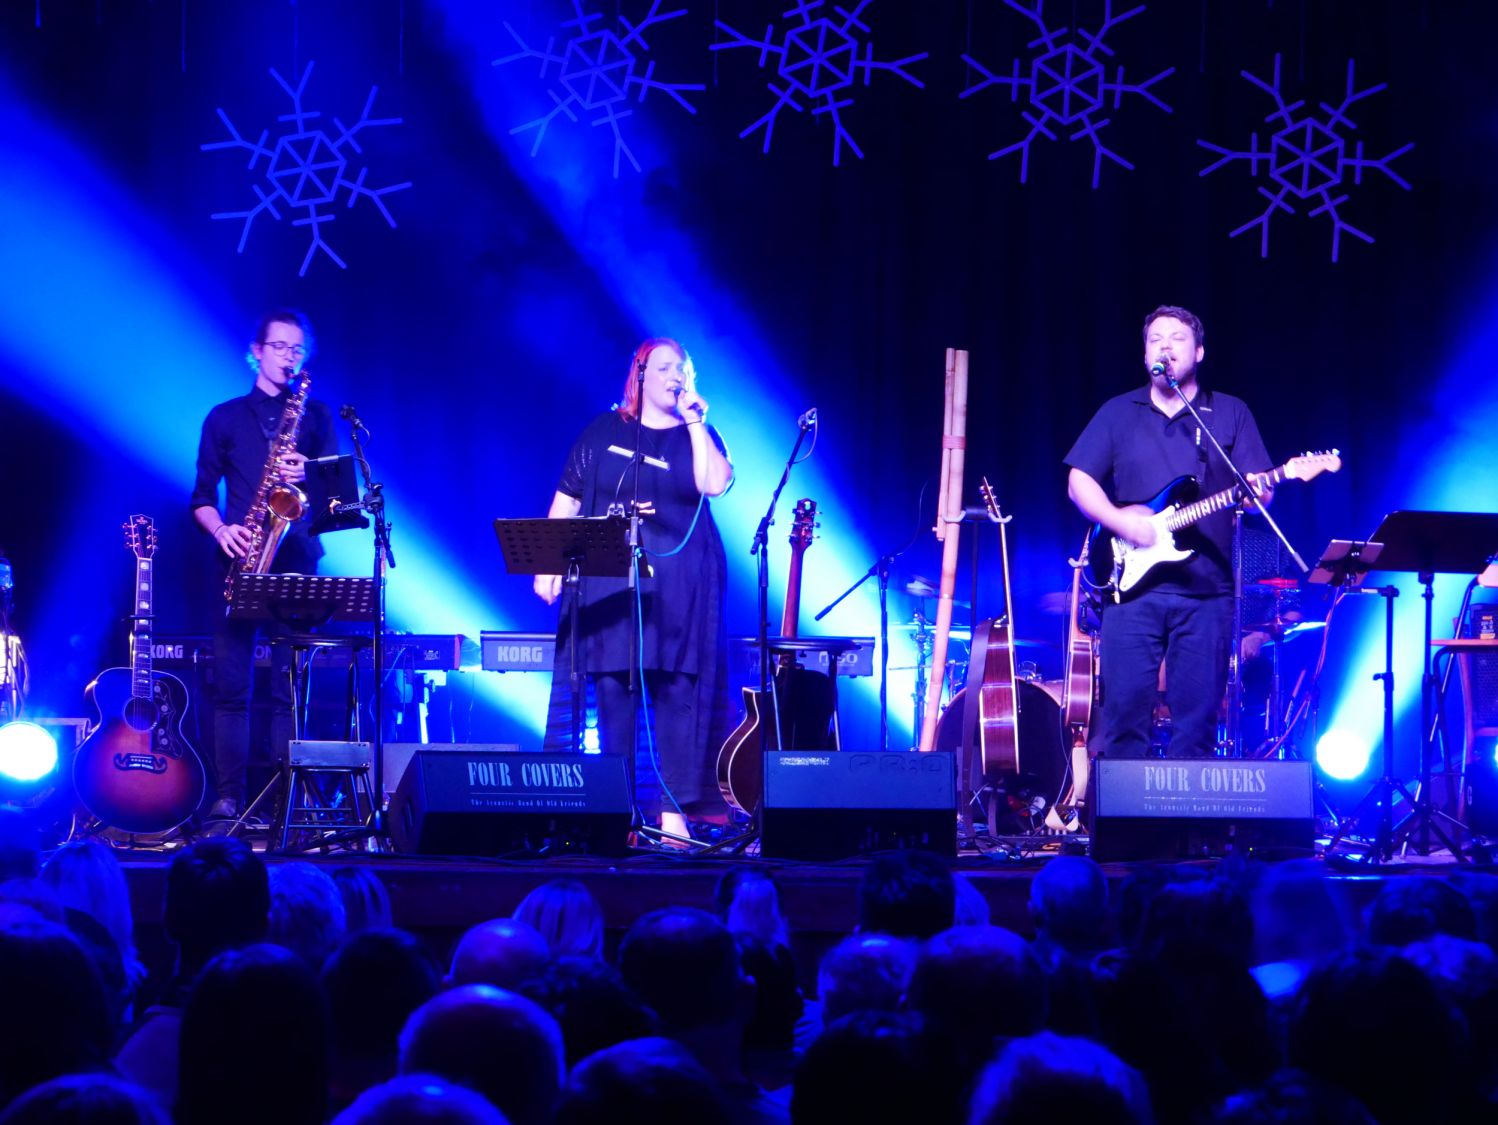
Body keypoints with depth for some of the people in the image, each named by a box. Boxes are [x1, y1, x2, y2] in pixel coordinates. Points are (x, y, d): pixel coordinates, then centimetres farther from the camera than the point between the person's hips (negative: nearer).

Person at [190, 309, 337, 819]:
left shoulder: (314, 415, 14)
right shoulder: (225, 418, 14)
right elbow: (202, 497, 11)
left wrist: (307, 477, -14)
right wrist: (221, 529, -9)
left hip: (295, 560, 0)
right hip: (240, 561, 0)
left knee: (291, 684, -6)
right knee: (231, 683, -5)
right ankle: (228, 796, -4)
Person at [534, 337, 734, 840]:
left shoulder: (699, 435, 10)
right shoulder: (604, 431, 11)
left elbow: (715, 483, -11)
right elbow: (566, 500, 10)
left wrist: (694, 421, -8)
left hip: (679, 584, -1)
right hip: (608, 584, 1)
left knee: (677, 691, -5)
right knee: (612, 689, -1)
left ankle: (675, 809, -3)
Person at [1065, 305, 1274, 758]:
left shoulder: (1231, 414, 11)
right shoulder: (1118, 413, 12)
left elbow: (1261, 491, 5)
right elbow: (1080, 482, 7)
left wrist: (1256, 491, -19)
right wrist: (1123, 523, -10)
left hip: (1206, 590, 0)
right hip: (1132, 584, 0)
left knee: (1197, 719, -1)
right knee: (1125, 710, -4)